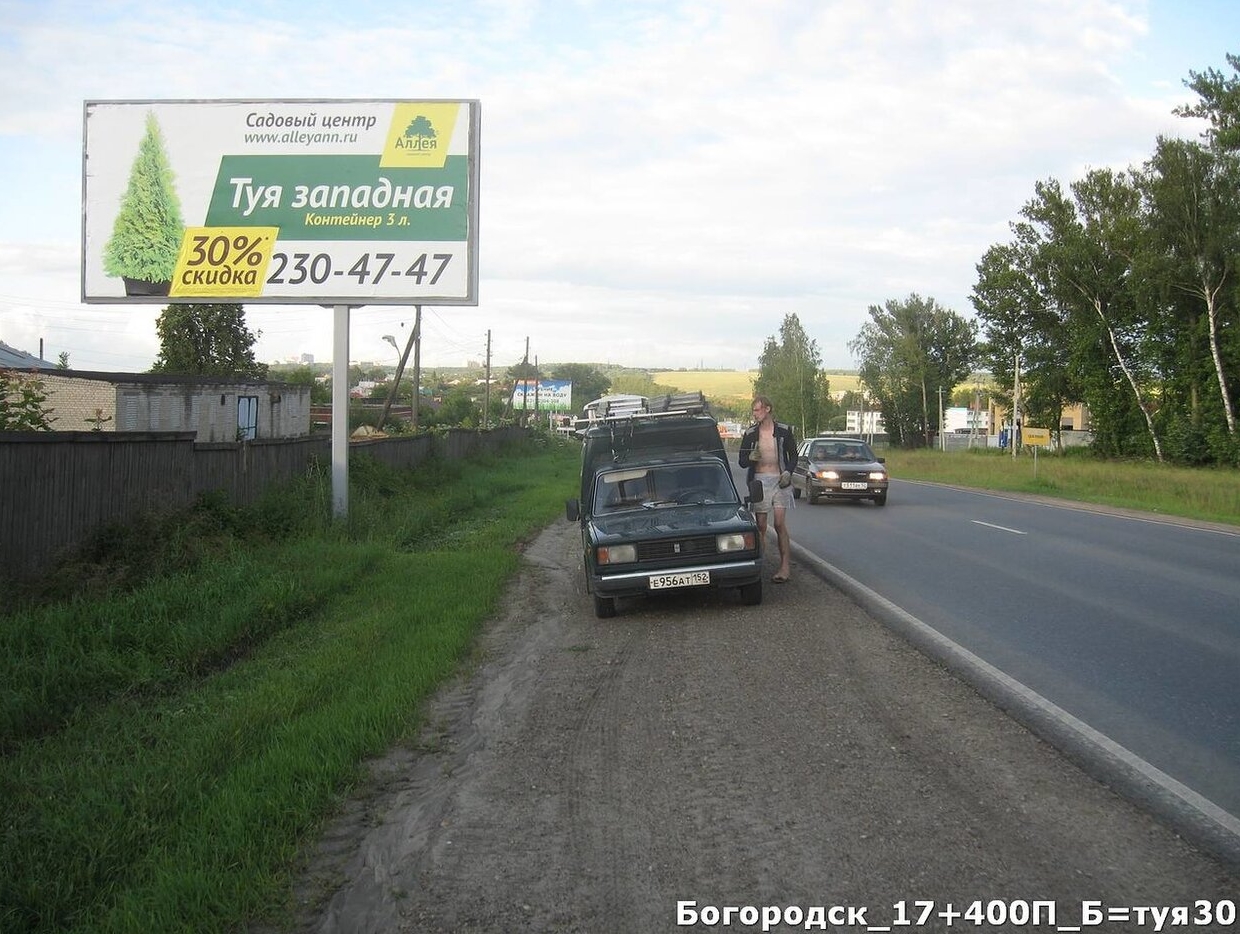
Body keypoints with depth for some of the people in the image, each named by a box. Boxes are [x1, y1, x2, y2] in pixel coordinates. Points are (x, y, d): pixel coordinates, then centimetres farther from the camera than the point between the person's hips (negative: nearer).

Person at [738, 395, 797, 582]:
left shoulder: (784, 431, 2)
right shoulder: (750, 434, 6)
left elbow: (793, 455, 10)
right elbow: (742, 461, 8)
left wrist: (788, 472, -7)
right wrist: (750, 457, -15)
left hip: (779, 480, -2)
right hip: (759, 480, 2)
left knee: (780, 524, -9)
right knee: (760, 525, 1)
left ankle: (785, 566, -9)